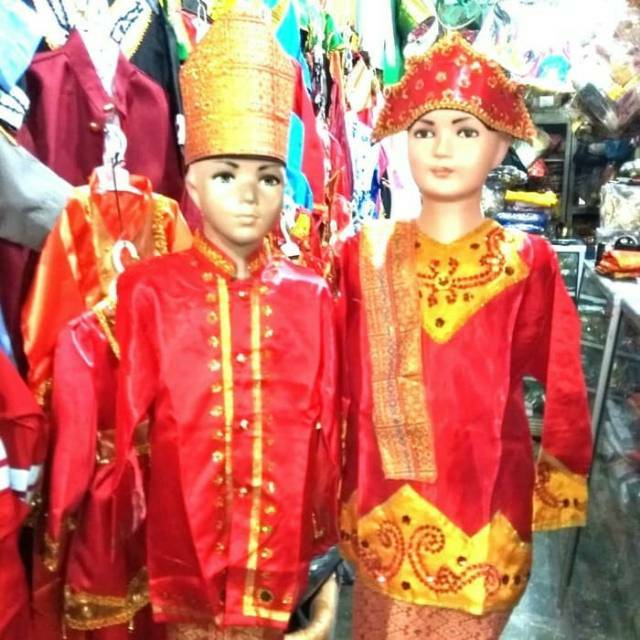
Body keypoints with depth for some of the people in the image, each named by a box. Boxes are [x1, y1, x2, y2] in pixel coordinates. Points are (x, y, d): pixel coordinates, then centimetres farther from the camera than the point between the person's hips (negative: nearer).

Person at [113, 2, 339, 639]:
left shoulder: (309, 295, -4)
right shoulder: (149, 290, -10)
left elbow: (324, 424, 2)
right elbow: (125, 423, -4)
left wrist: (321, 532, 7)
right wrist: (122, 527, 2)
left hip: (278, 544, 2)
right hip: (183, 541, -1)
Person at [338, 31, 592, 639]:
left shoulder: (527, 262, -8)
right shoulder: (369, 254, -4)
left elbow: (562, 385, -1)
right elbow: (345, 380, 0)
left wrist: (556, 490, 5)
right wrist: (345, 487, 4)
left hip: (487, 497, -1)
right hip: (386, 499, 2)